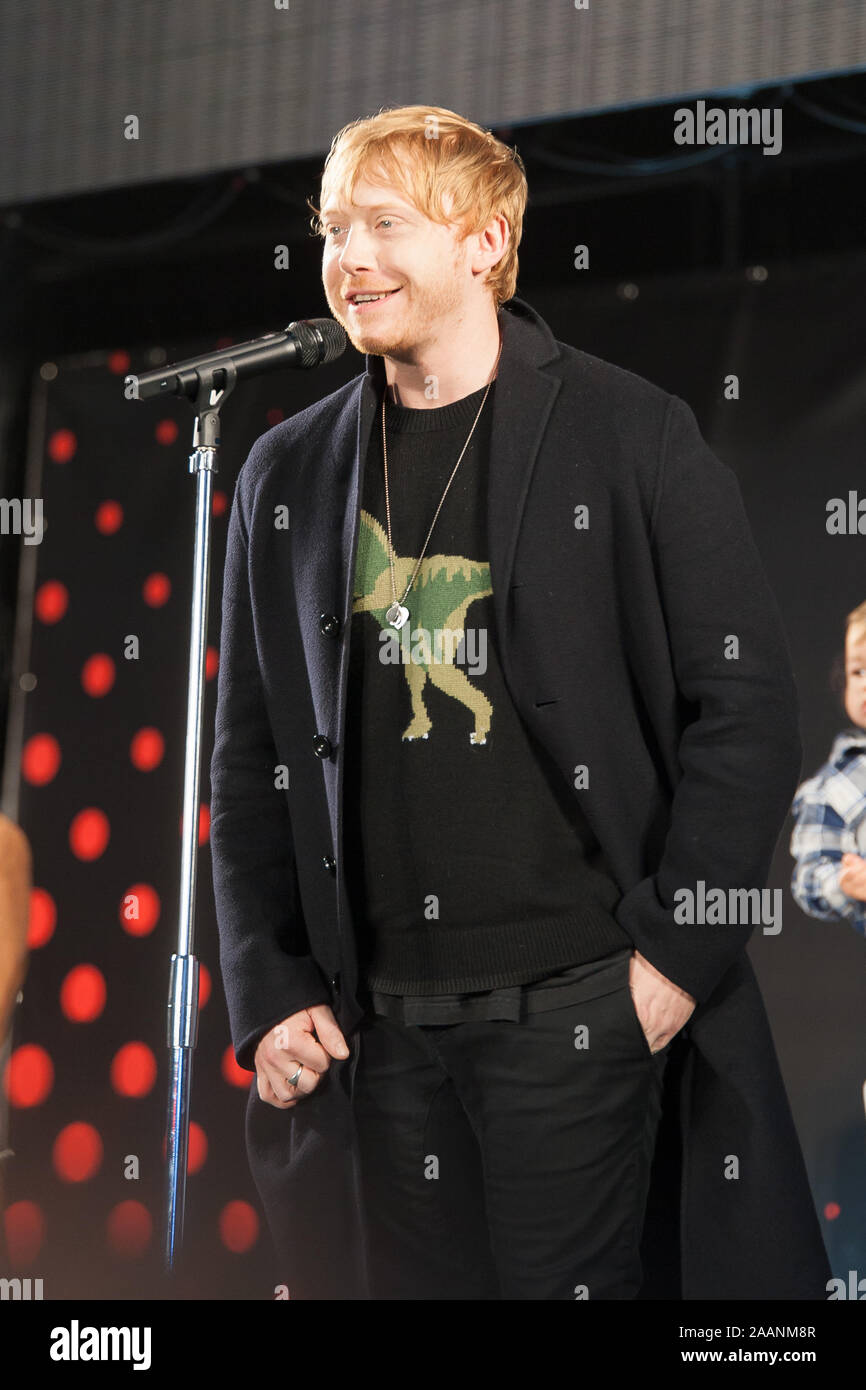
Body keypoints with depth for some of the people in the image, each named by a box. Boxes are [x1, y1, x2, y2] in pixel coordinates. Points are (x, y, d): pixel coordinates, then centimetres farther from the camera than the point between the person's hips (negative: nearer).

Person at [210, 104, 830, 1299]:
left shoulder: (634, 438, -1)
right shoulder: (289, 477, 11)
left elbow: (746, 703, -3)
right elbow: (251, 757, 14)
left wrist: (678, 950, -9)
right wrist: (268, 996, 4)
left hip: (581, 1009, -4)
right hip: (375, 1028, 4)